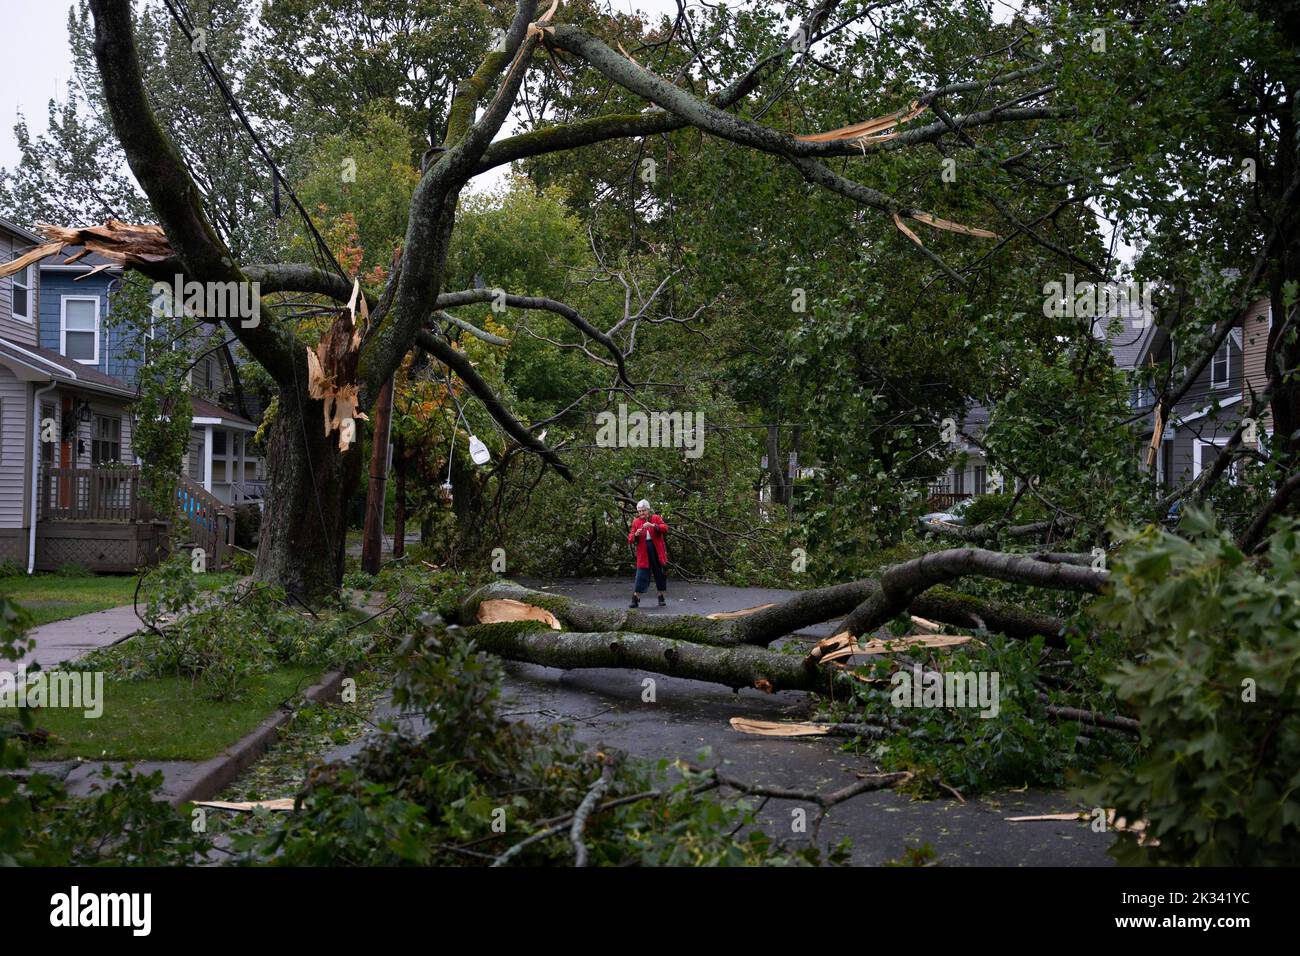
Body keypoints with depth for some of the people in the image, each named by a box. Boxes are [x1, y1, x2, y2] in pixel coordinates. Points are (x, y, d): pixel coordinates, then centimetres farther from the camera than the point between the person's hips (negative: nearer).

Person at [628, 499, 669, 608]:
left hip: (657, 551, 0)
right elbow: (630, 538, 5)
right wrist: (635, 535, -19)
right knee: (641, 575, -5)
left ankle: (661, 597, 19)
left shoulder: (656, 518, 5)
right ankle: (635, 599, -4)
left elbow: (665, 529, -10)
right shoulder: (636, 522, 8)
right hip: (643, 553, 0)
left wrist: (653, 525, -25)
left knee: (660, 573, 6)